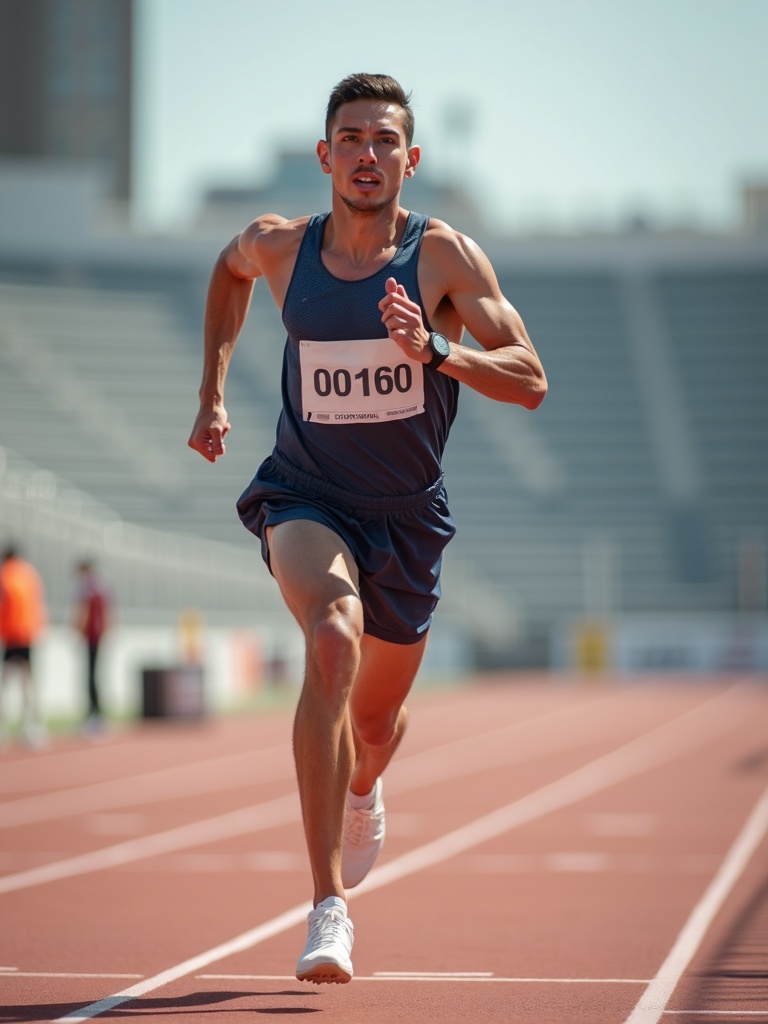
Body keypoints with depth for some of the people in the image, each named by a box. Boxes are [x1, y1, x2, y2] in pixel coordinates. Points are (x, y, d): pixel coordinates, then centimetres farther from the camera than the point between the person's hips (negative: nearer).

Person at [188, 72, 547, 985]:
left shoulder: (443, 255, -11)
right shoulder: (280, 246, -5)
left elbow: (530, 381, -15)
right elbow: (231, 267, 21)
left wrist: (435, 349, -31)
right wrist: (213, 387, 13)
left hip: (406, 516, 1)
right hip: (304, 499, -1)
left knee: (376, 719, 17)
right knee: (332, 642, -32)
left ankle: (362, 789, 60)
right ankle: (328, 909, -34)